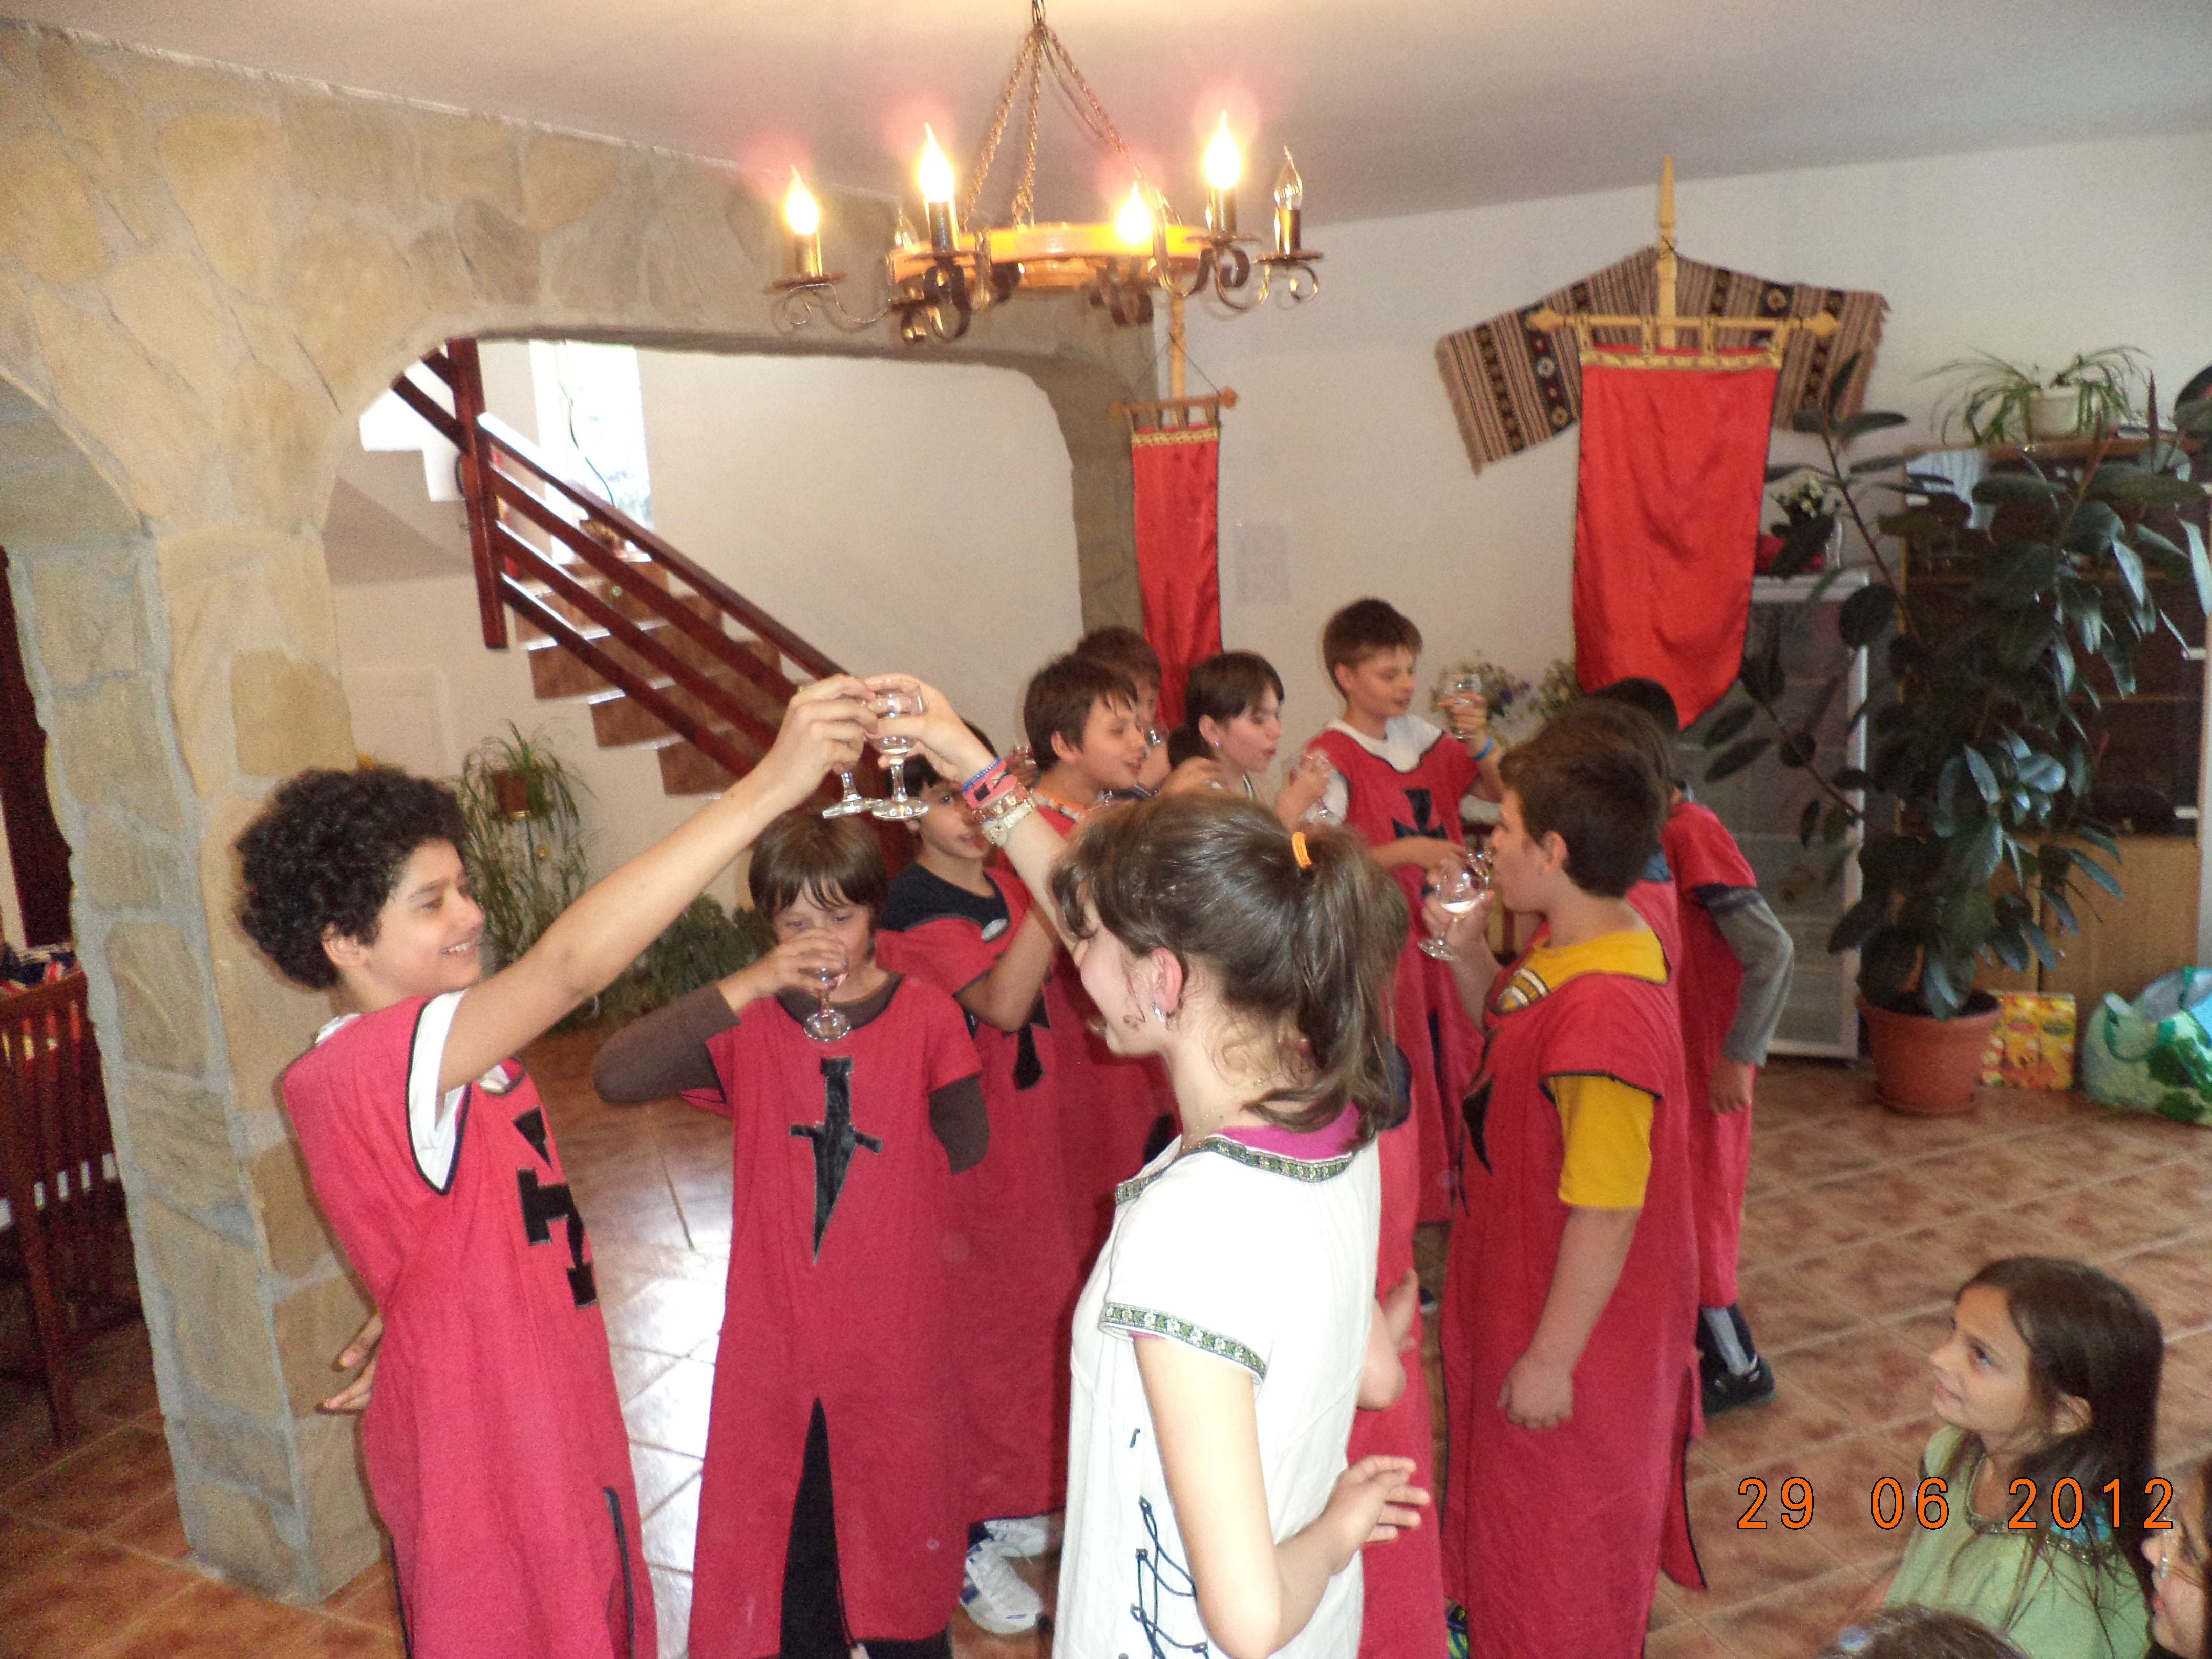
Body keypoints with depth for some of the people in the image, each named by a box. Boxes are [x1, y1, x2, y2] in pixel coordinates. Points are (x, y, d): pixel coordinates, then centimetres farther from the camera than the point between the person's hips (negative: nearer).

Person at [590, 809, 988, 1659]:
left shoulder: (928, 1016, -6)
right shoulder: (747, 1025, -5)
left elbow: (966, 1148, -6)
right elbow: (614, 1074, -20)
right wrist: (748, 986, -28)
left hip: (896, 1345, -1)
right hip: (777, 1349, 1)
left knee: (901, 1557, 17)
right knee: (788, 1564, 16)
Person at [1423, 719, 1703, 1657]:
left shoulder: (1606, 1016, -34)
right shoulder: (1563, 951, -5)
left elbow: (1605, 1214, -29)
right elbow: (1509, 1035, 15)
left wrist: (1552, 1359, -20)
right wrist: (1467, 950, 0)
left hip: (1576, 1328, -10)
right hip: (1517, 1290, 10)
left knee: (1563, 1539, 15)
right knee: (1513, 1501, 31)